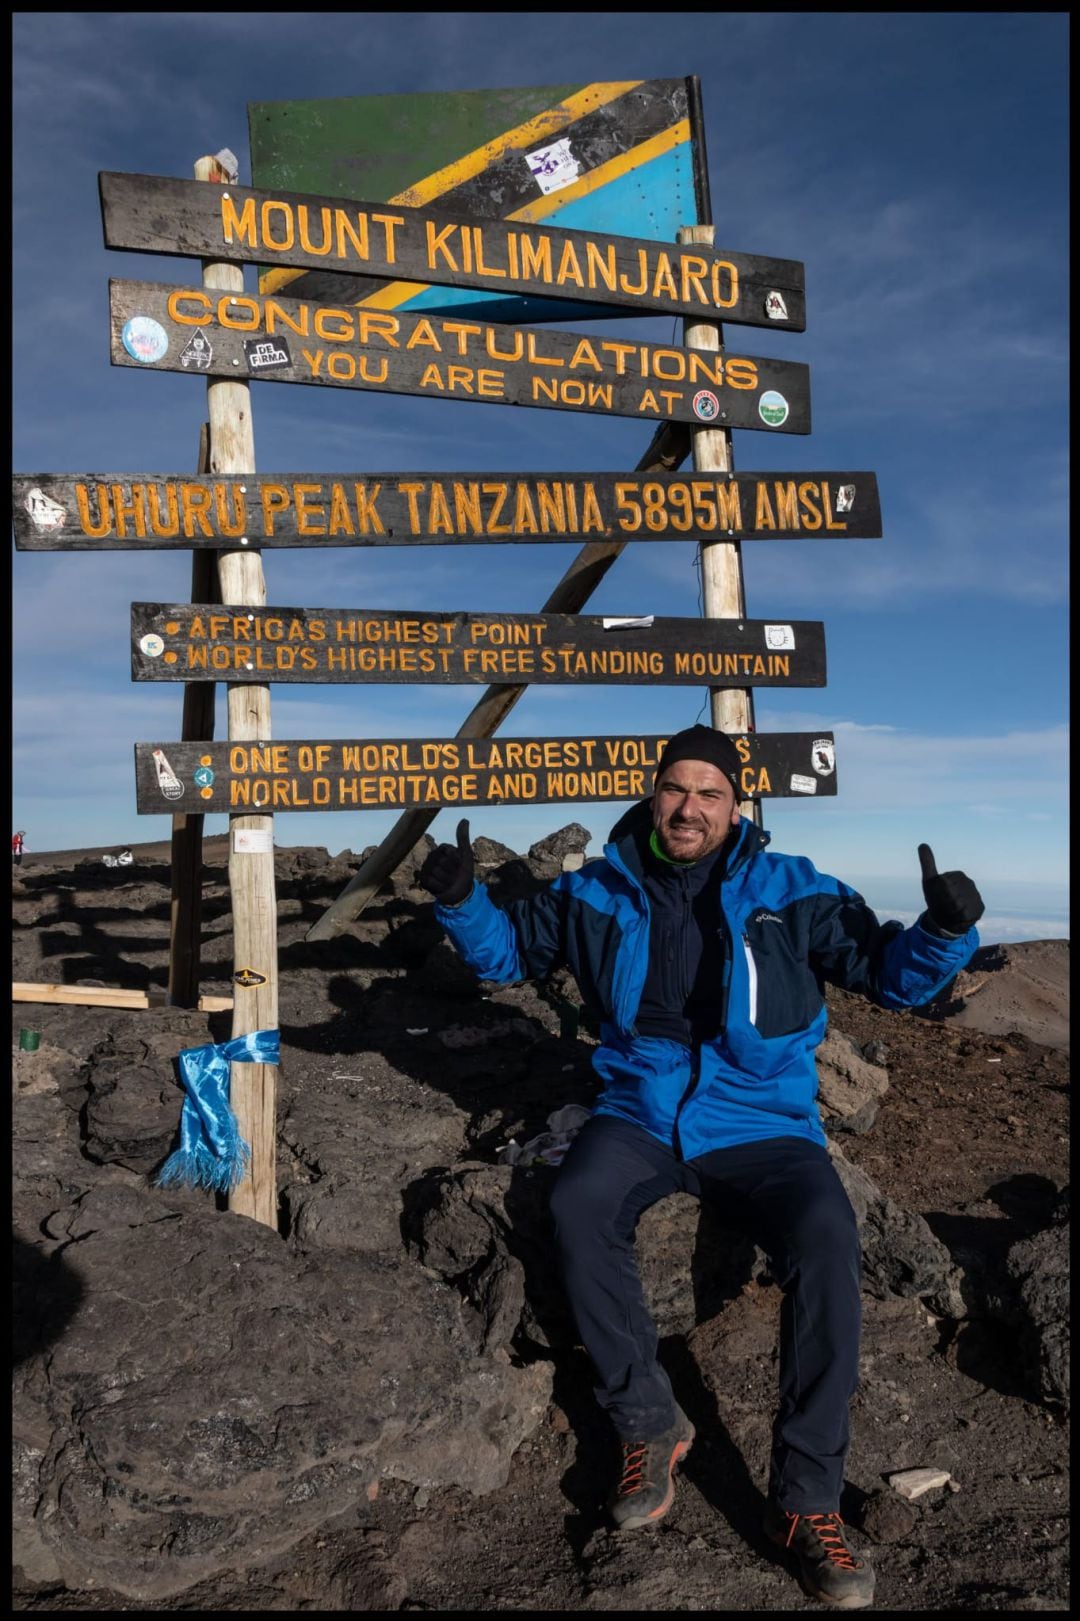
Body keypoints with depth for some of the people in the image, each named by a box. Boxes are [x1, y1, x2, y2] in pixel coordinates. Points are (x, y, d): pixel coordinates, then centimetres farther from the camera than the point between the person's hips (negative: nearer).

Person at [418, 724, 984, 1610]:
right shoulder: (598, 893, 5)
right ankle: (650, 1422, -7)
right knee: (578, 1207, -29)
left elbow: (892, 973, 2)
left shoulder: (792, 892, 0)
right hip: (640, 1112, 2)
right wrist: (462, 899, -5)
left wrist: (945, 931, -19)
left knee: (824, 1235, -30)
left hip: (763, 1123, -1)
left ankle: (807, 1499, -16)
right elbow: (506, 947, 15)